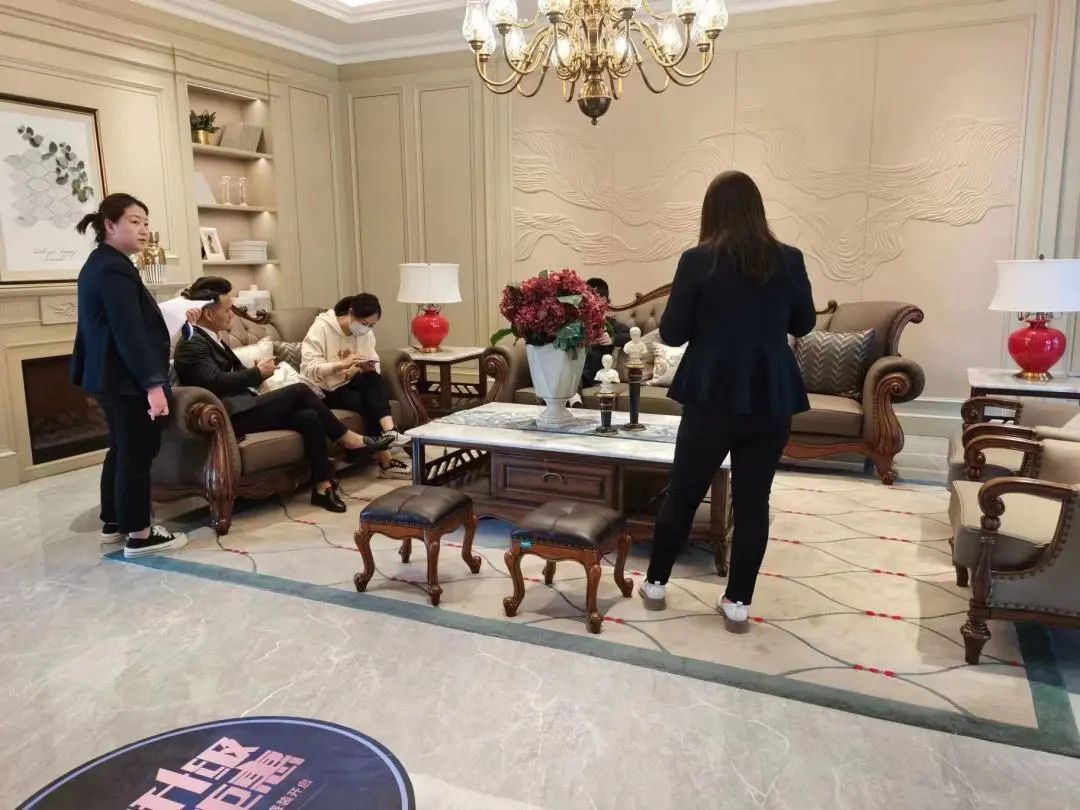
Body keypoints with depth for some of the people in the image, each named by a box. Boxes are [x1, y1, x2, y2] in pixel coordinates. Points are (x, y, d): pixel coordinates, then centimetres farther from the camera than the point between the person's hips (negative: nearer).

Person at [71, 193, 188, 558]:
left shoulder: (98, 265, 16)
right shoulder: (115, 269, -18)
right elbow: (130, 332, -25)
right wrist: (153, 383, -27)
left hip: (110, 376, 11)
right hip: (128, 380, -11)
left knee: (121, 449, 19)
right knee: (138, 454, -4)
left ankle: (113, 522, 30)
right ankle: (138, 535, 4)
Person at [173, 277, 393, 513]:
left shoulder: (209, 338, 19)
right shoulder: (191, 345, -12)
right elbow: (217, 383, -25)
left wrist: (256, 372, -1)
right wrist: (258, 373, -14)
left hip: (243, 409, 9)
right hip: (231, 417, -9)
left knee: (309, 417, -12)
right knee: (299, 391, -15)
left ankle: (322, 486, -12)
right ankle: (351, 441, -4)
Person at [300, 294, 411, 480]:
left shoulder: (366, 332, -1)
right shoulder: (321, 328, -17)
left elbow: (375, 369, -1)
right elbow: (308, 369, -26)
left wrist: (369, 367, -26)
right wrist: (343, 364, -39)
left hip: (350, 384, 5)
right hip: (324, 389, -5)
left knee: (374, 379, -28)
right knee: (366, 404, -29)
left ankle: (389, 431, -41)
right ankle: (387, 462, -27)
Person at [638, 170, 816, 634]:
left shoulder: (699, 261, -9)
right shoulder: (789, 261, 1)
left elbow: (672, 333, -5)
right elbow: (804, 325, 13)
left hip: (714, 396, -2)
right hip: (772, 400, 3)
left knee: (683, 492, 12)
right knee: (753, 499, 10)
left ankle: (655, 583, 26)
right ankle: (738, 603, 17)